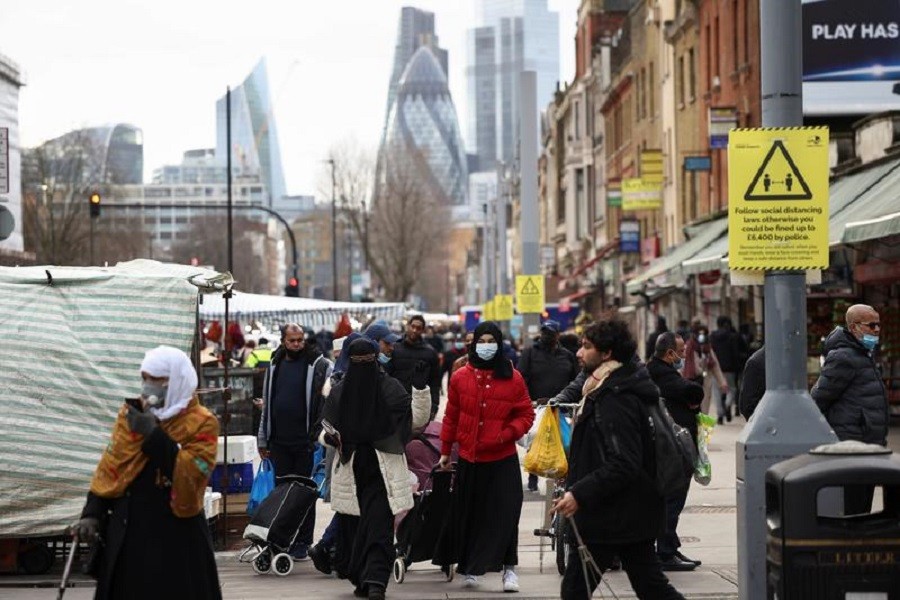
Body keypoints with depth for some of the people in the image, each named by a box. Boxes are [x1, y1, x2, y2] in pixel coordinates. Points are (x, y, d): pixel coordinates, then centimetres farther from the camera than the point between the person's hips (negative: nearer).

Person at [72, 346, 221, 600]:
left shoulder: (201, 424, -8)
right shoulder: (130, 413, 7)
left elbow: (191, 472, -21)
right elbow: (110, 466, 10)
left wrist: (154, 435, -23)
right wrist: (92, 513, 4)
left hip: (177, 539, -5)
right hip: (127, 533, 5)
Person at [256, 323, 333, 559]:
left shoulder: (320, 366, -4)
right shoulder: (275, 366, 12)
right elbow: (267, 404, 18)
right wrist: (262, 440, 16)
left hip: (306, 442, -4)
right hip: (279, 441, 4)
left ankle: (302, 543, 9)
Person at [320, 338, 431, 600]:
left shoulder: (390, 388, 2)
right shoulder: (339, 391, 8)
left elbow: (417, 419, -3)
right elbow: (326, 428, 13)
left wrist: (422, 389, -16)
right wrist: (328, 437, -10)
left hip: (382, 470, -3)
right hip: (349, 468, 3)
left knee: (379, 525, -12)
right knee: (352, 526, 5)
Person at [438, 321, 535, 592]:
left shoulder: (513, 378, -2)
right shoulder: (460, 377, 2)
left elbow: (526, 415, 1)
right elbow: (451, 416, 9)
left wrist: (506, 434, -15)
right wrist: (445, 450, 13)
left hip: (502, 459, -2)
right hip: (468, 458, 2)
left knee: (504, 514, -4)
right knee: (469, 515, 8)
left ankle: (508, 567, 5)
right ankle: (468, 568, 20)